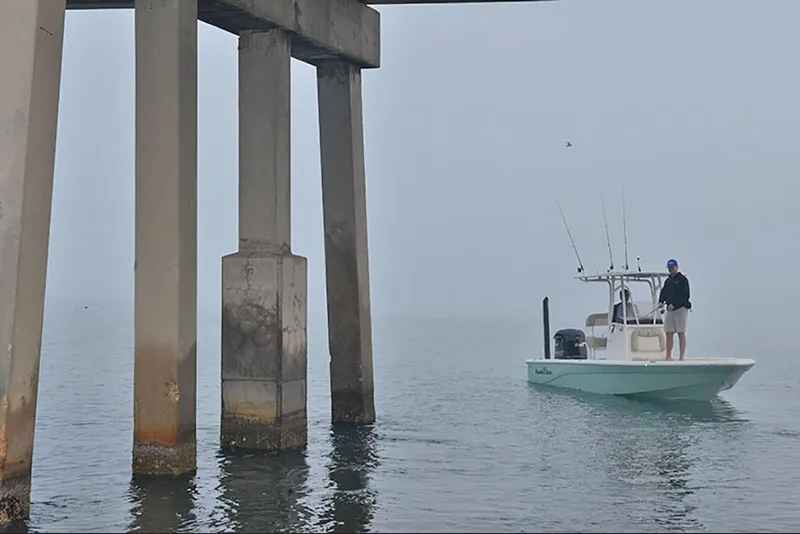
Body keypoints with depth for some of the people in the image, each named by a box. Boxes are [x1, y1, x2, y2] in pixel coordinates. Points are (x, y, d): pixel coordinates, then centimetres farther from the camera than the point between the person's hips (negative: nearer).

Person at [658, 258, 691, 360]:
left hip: (681, 309, -7)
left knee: (681, 333, -5)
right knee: (668, 333, 5)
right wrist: (661, 302, -2)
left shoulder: (682, 279, -4)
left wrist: (674, 305, -19)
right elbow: (663, 293, 18)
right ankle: (668, 356, 9)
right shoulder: (667, 281, 18)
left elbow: (685, 295, -13)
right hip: (669, 310, 7)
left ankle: (682, 357, -4)